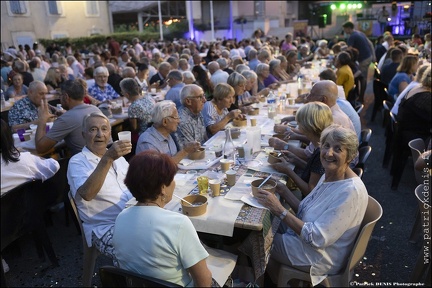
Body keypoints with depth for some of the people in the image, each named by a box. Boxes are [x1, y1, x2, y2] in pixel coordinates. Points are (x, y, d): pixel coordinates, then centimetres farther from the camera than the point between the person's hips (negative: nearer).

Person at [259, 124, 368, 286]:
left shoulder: (351, 191, -29)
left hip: (320, 257, -8)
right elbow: (305, 212, 3)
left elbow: (316, 238, -29)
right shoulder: (328, 176, -2)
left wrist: (279, 210, -28)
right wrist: (283, 191, -8)